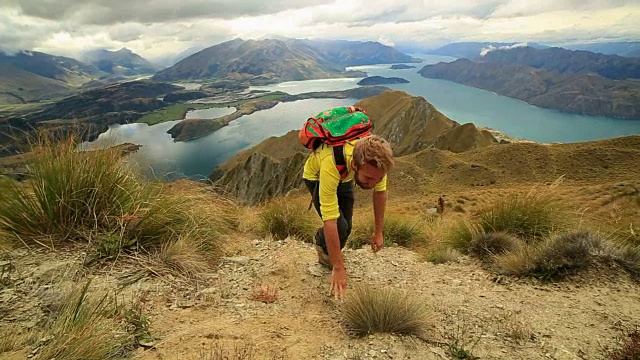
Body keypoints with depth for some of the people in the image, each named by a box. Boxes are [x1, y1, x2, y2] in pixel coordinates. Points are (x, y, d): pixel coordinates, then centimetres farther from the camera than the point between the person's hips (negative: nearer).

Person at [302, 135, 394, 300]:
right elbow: (330, 221, -44)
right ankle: (322, 247, 14)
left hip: (344, 177, 4)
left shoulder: (376, 158, -34)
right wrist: (338, 268, -39)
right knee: (339, 225, -20)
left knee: (346, 226, -1)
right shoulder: (330, 164, -48)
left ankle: (326, 255, 29)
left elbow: (380, 191, -14)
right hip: (316, 176, -4)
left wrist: (378, 232, -9)